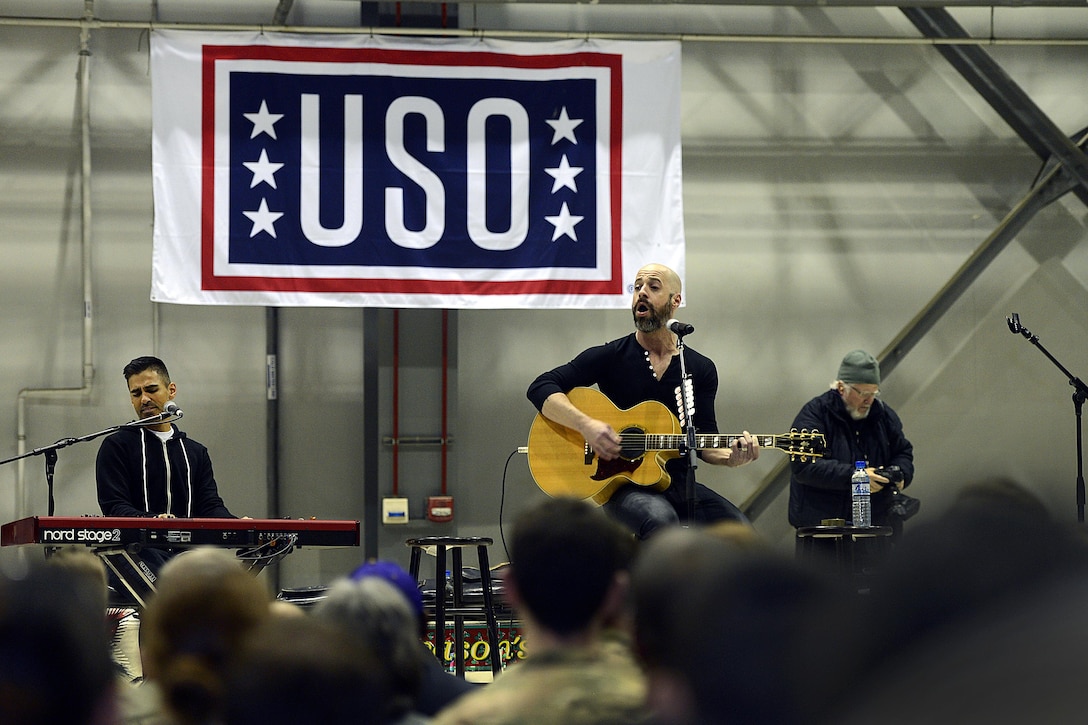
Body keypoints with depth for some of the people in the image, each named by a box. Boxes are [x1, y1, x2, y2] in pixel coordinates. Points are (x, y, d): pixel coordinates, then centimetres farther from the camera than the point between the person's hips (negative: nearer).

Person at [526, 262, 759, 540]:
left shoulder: (701, 369, 12)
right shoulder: (610, 356, 3)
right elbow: (541, 388, -3)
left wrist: (730, 457, -15)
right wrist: (585, 424, -20)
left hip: (679, 484, 4)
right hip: (621, 484, -4)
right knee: (661, 520, -38)